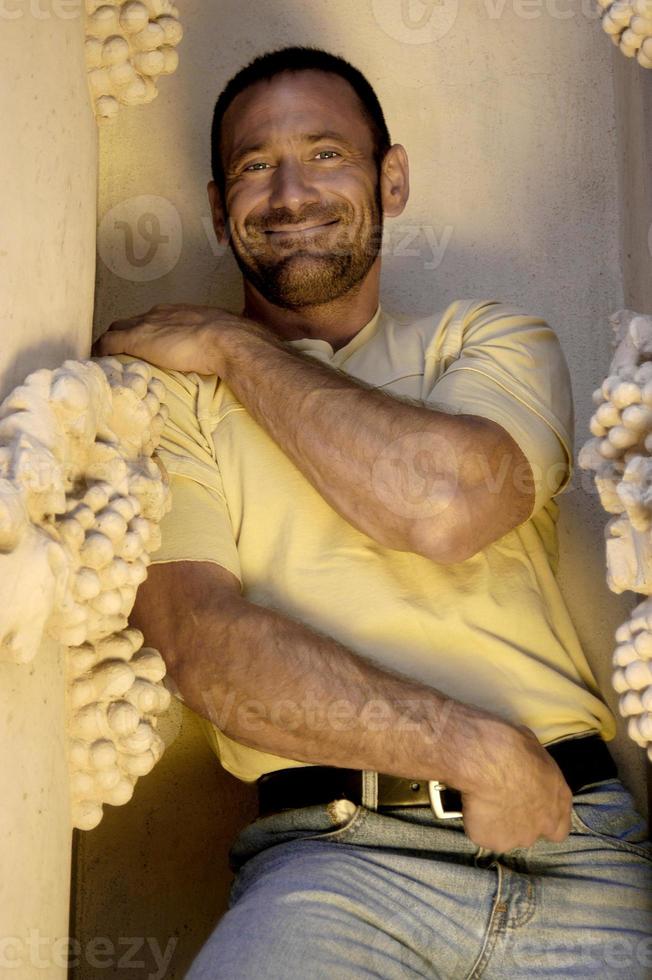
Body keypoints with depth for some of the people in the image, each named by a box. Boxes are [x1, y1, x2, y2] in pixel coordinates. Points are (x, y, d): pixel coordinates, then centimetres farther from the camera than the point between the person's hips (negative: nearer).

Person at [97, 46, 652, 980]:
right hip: (333, 859, -2)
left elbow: (449, 504, -9)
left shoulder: (493, 340, 15)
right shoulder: (172, 393, 10)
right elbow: (200, 640, -6)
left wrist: (235, 345, 1)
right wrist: (476, 751, -12)